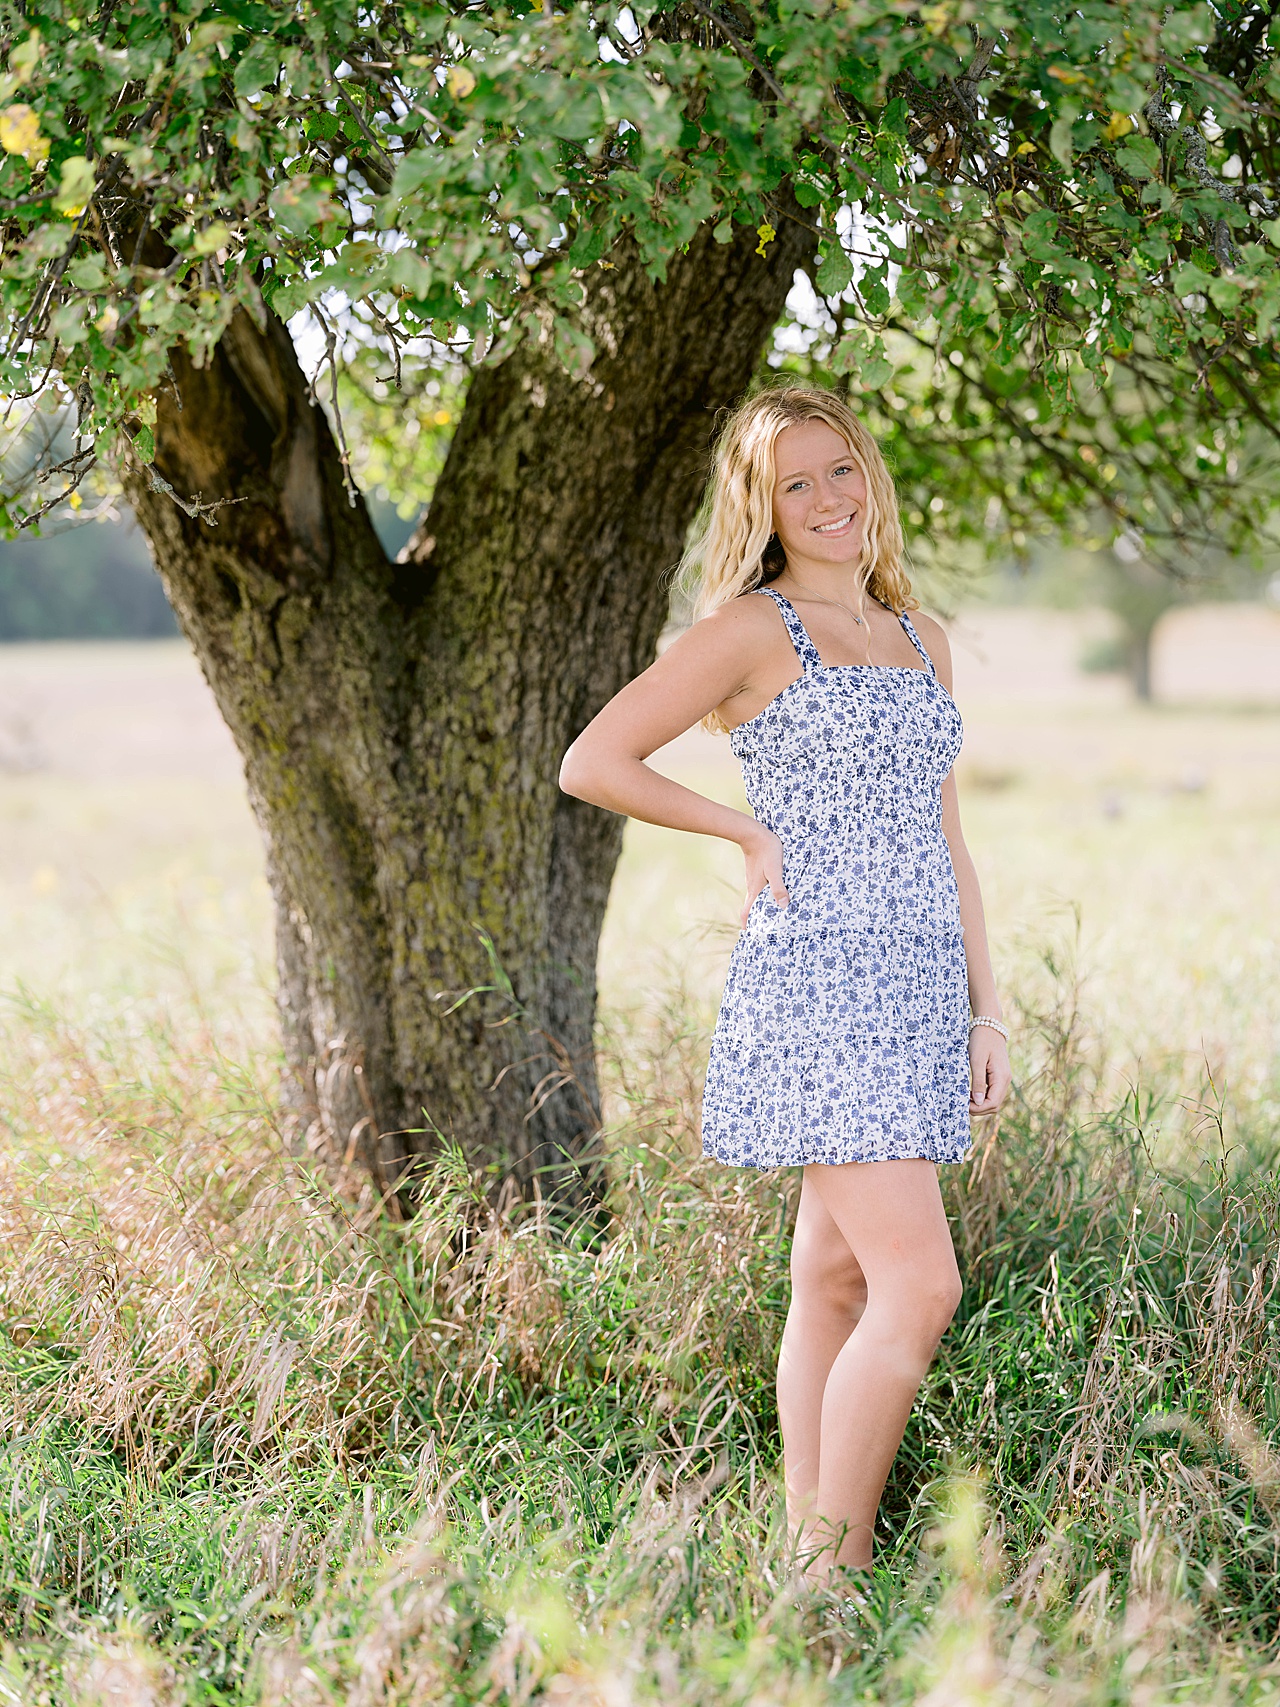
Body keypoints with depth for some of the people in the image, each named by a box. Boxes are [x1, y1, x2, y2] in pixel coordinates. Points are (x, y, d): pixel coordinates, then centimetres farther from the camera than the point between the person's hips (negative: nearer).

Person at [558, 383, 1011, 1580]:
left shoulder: (921, 638, 16)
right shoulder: (754, 629, -4)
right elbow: (591, 763, -6)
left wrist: (985, 1010, 14)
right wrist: (749, 831, -5)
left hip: (918, 989, 7)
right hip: (816, 986, -7)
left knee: (835, 1279, 10)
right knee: (921, 1284, -14)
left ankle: (810, 1553, 17)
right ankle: (833, 1573, -5)